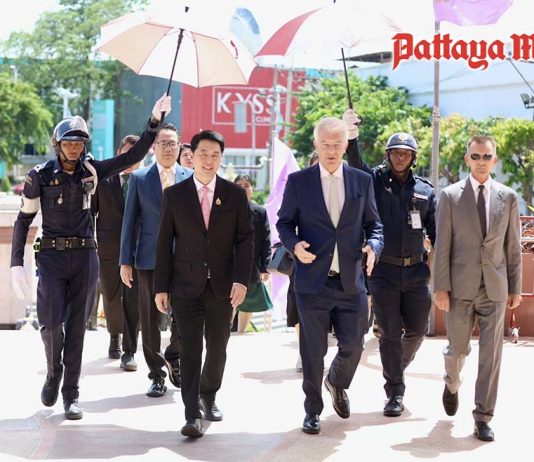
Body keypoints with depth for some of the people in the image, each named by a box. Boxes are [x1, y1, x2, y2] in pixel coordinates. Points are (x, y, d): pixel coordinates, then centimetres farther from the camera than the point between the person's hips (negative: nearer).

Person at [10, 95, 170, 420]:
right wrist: (17, 265, -7)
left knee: (77, 325, 4)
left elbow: (133, 157, 2)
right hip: (52, 256, -2)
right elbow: (24, 220, 0)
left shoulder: (91, 171, 4)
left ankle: (71, 394, 12)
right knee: (51, 322, -10)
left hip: (85, 256, 2)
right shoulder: (41, 175, -2)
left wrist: (155, 121, -6)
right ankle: (53, 373, 20)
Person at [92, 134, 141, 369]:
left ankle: (129, 352, 2)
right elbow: (91, 210, 8)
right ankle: (115, 336, 36)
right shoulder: (103, 178, 5)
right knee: (111, 298, 10)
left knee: (133, 300, -4)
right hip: (109, 247, 1)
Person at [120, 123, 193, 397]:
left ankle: (173, 357, 28)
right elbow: (130, 221, 4)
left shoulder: (191, 178, 5)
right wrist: (126, 261, 0)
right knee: (150, 320, 4)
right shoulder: (139, 178, 4)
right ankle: (157, 374, 15)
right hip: (149, 259, 0)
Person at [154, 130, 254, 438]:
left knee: (218, 346, 12)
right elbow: (165, 242, 3)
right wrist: (161, 287, -1)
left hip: (222, 285, 1)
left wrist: (242, 280, -10)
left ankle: (209, 396, 35)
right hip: (186, 285, -1)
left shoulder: (235, 194, 2)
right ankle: (193, 415, -6)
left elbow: (246, 239, 1)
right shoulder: (175, 195, 1)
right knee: (190, 349, -6)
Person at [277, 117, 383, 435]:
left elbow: (373, 223, 12)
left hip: (351, 280, 2)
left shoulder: (362, 181, 6)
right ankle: (313, 410, 20)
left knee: (353, 346, 5)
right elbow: (284, 222, 6)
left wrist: (374, 246, -9)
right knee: (313, 350, 5)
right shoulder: (298, 181, 1)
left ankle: (338, 384, 38)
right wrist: (294, 244, -14)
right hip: (313, 280, -2)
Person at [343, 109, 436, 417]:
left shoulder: (425, 190, 8)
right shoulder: (375, 180, 0)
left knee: (417, 329, 9)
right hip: (383, 271, -3)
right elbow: (357, 166, -20)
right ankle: (395, 392, 8)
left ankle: (397, 366, 38)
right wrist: (352, 137, -38)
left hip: (416, 271, 3)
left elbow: (435, 231, 8)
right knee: (390, 333, 0)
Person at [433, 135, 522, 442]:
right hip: (461, 288, -1)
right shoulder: (451, 196, 0)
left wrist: (516, 288, 6)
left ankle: (484, 417, 7)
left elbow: (513, 246, 8)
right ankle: (452, 386, 42)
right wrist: (441, 288, -7)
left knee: (491, 355, -1)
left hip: (495, 289, 1)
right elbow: (442, 246, -2)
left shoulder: (508, 197, 5)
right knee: (457, 349, 10)